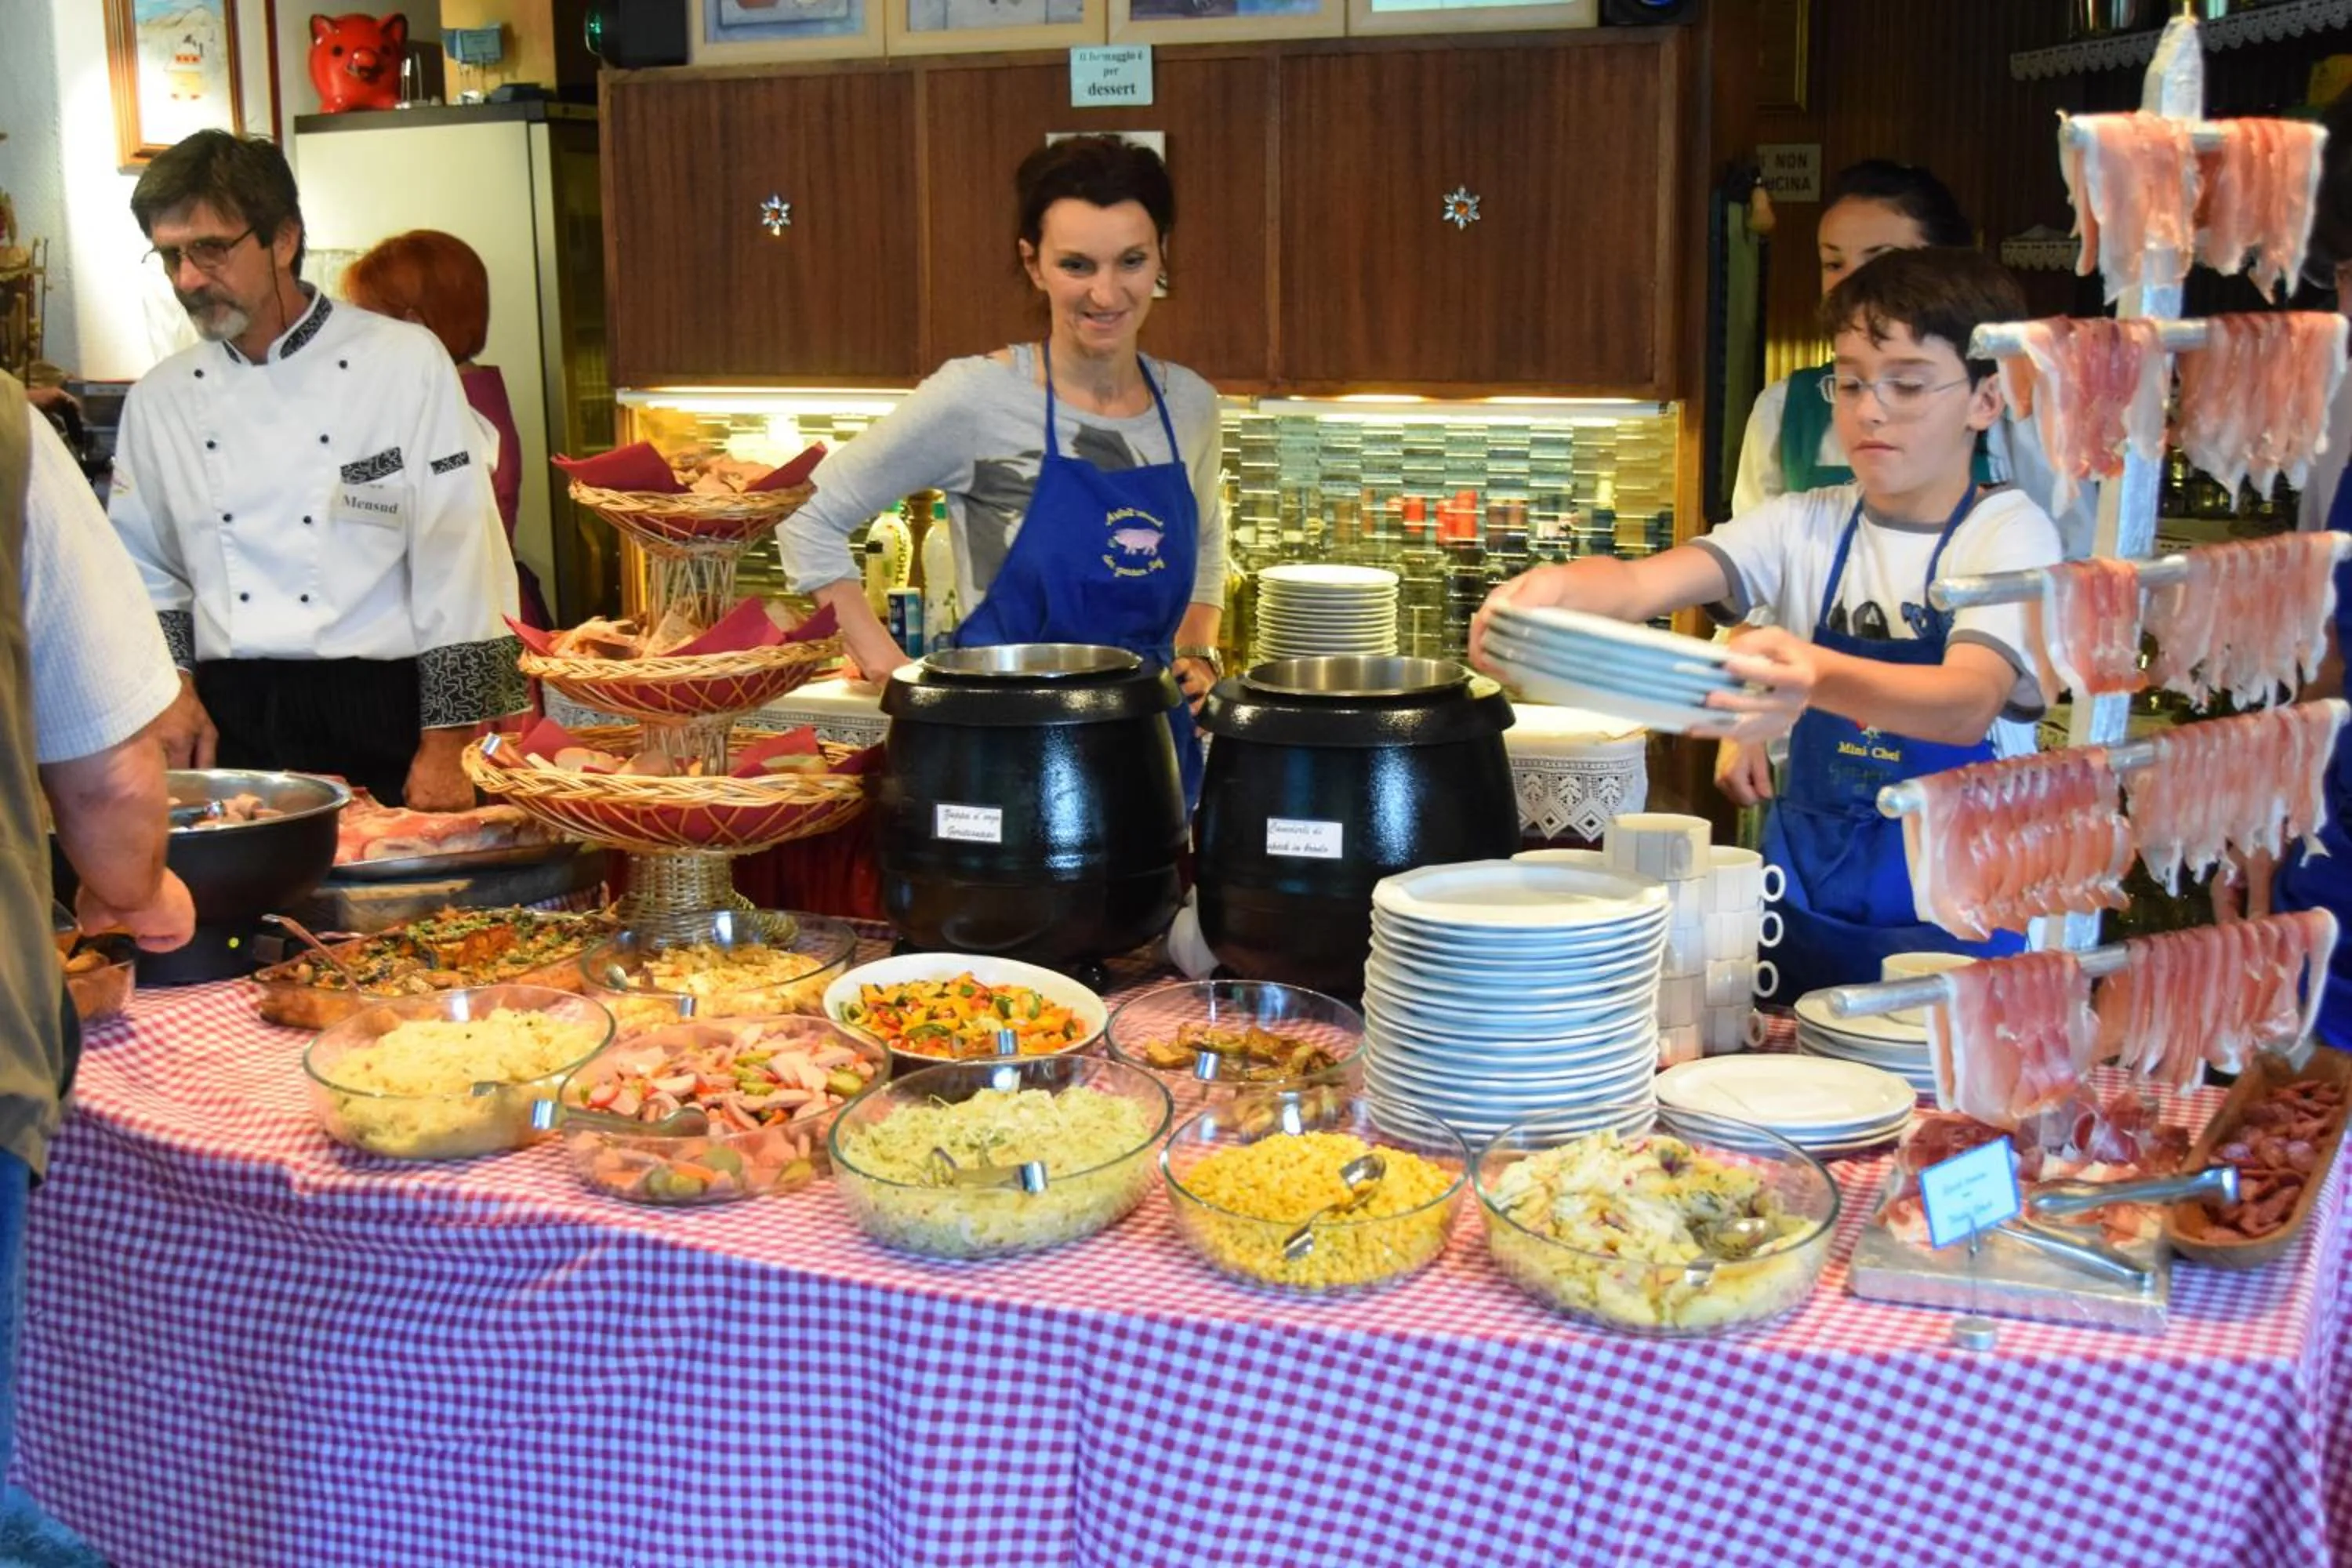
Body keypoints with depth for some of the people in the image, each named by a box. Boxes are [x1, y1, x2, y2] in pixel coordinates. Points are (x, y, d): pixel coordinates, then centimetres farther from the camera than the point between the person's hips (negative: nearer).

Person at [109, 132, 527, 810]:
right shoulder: (161, 399, 8)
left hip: (381, 717, -3)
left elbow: (458, 566, -7)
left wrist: (444, 749, -10)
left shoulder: (405, 363, -5)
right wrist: (171, 686, 1)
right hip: (228, 726, 3)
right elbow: (144, 573, 19)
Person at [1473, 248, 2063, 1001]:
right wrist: (1556, 586, -39)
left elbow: (1970, 702, -28)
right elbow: (1644, 581, -15)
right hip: (1808, 890, 4)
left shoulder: (2011, 532, -8)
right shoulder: (1806, 525, 3)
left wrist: (1820, 678, -48)